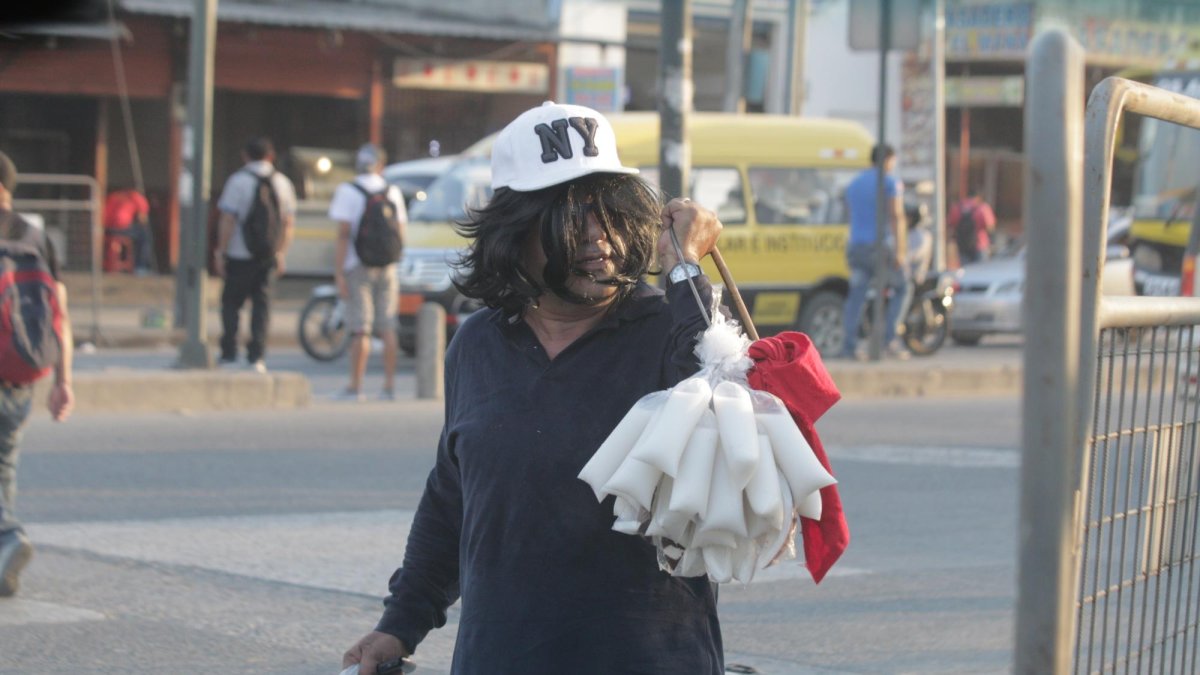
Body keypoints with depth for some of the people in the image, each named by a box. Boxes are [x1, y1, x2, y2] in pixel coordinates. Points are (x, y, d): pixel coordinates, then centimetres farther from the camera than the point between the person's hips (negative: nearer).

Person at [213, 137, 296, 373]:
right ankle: (256, 358, 1)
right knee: (261, 303, 7)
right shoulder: (282, 183, 6)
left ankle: (229, 355, 3)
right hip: (269, 254, 4)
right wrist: (281, 253, 15)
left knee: (231, 302, 6)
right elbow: (288, 222, 8)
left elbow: (227, 219, -11)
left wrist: (220, 252, -7)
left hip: (240, 254, -4)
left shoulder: (238, 181, -8)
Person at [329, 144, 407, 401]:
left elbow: (343, 234, -11)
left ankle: (355, 387, -4)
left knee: (360, 330, -5)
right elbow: (400, 233, 10)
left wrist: (339, 272, -10)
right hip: (387, 268, 4)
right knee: (388, 329, 6)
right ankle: (389, 386, 7)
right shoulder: (393, 192, 7)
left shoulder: (348, 192, -6)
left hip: (358, 266, -4)